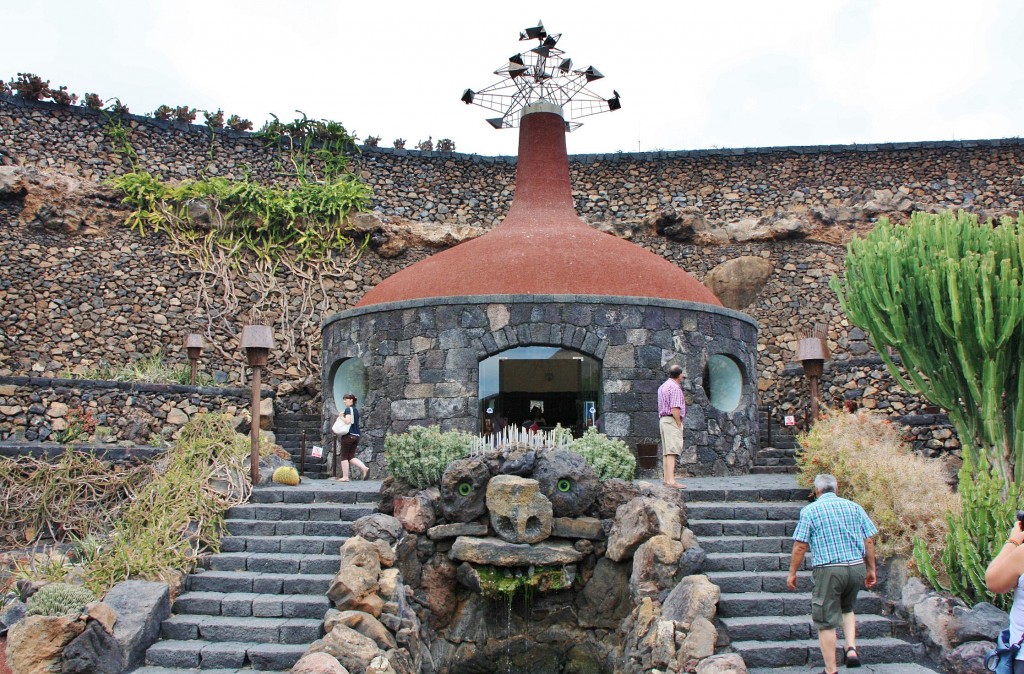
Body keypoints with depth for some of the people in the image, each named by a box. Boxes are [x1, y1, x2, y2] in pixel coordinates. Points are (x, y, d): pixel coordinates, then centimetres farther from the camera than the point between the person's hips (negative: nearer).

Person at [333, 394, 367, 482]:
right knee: (351, 457, 11)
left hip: (348, 435, -8)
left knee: (344, 456, 3)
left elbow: (348, 421, -22)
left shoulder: (348, 409, -9)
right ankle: (365, 468, -7)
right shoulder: (356, 409, 16)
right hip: (356, 436, 8)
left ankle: (345, 477, 2)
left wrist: (341, 416, -6)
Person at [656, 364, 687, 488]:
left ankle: (666, 478, 15)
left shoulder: (663, 386, 18)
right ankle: (671, 480, -23)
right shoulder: (675, 388, -12)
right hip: (672, 421, -10)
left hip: (663, 419, 10)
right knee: (672, 450, -16)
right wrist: (679, 424, -13)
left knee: (666, 451, 12)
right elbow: (675, 409, -19)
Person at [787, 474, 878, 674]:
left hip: (829, 569, -4)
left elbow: (800, 546, -6)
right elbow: (869, 540, 7)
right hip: (857, 567, 4)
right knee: (847, 609, 28)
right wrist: (871, 569, 16)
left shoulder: (810, 510, -1)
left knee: (826, 621, 6)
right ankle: (851, 649, 10)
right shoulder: (854, 507, 8)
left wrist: (792, 573, 4)